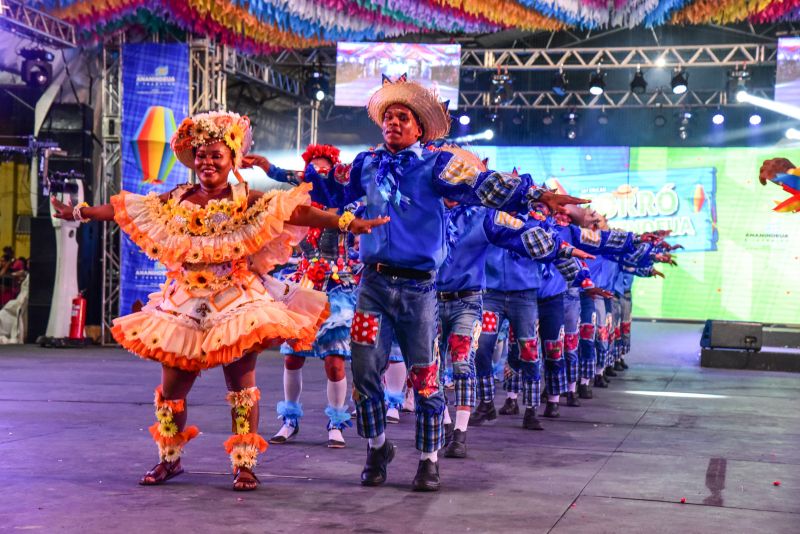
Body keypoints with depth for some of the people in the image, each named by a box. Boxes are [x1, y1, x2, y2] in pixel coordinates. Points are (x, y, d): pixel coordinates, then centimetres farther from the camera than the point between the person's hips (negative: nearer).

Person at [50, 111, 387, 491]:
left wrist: (347, 223, -27)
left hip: (236, 302, -3)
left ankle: (244, 463, 9)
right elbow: (122, 209, 13)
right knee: (172, 384, 6)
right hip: (185, 305, 4)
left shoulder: (247, 202, -5)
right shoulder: (176, 201, 7)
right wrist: (77, 213, 14)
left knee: (241, 382, 0)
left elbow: (297, 212, -16)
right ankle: (169, 458, 24)